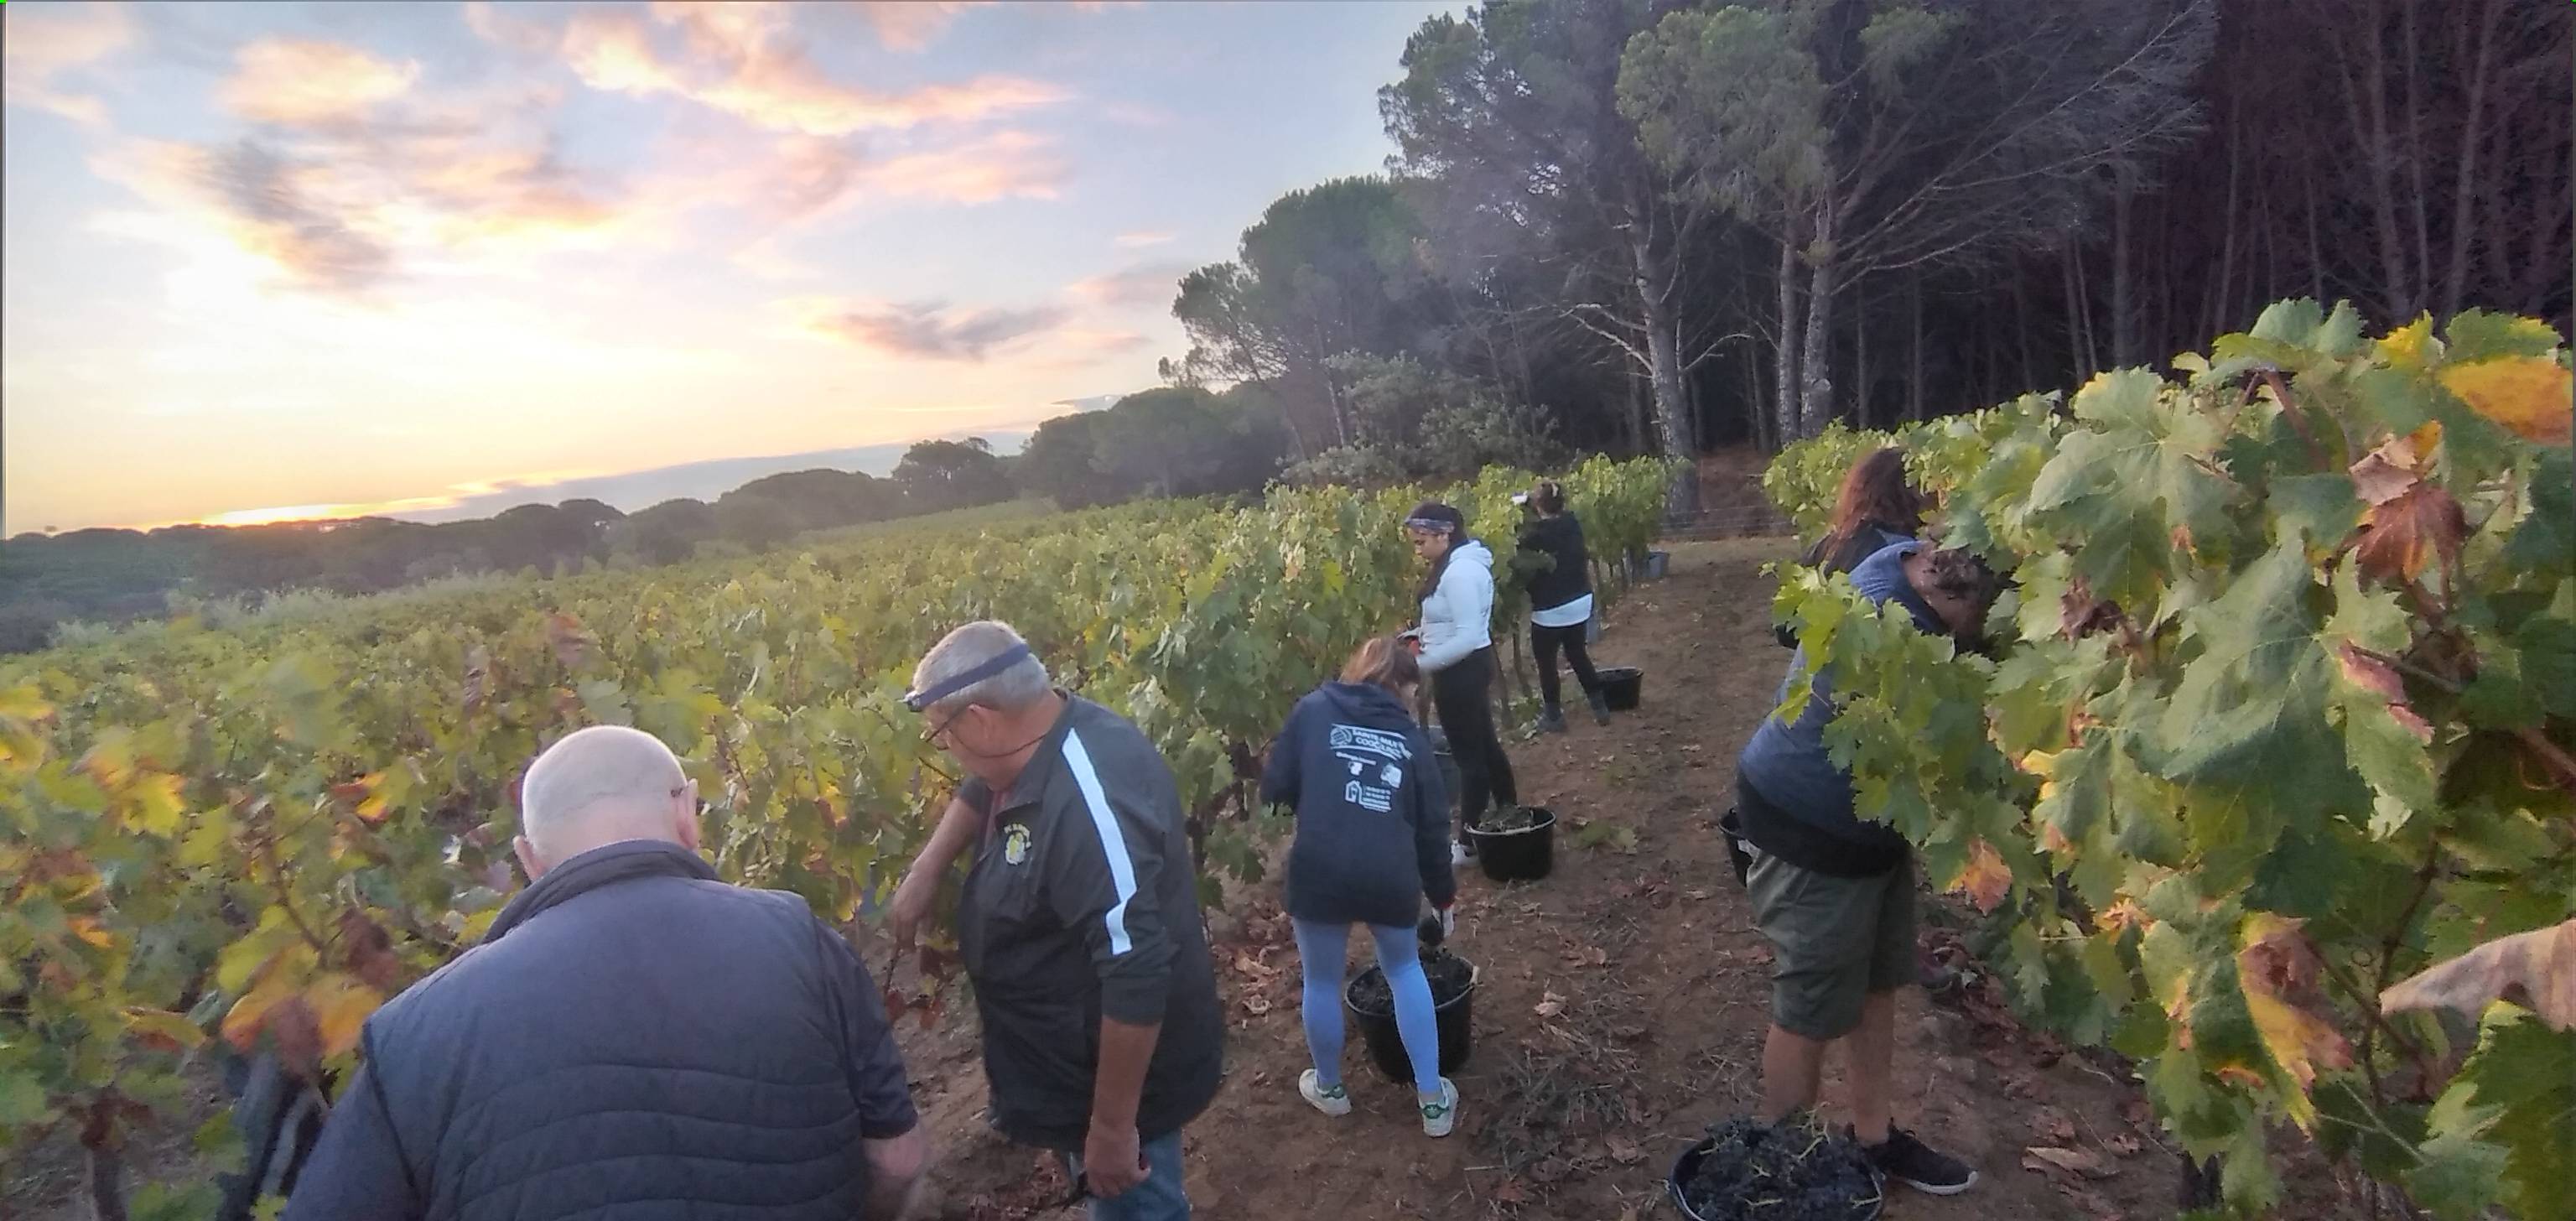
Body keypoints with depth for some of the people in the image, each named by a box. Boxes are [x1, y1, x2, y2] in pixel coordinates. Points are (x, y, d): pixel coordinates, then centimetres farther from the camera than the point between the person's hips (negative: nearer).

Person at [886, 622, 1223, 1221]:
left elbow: (1138, 976, -36)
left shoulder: (1087, 801, -36)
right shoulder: (1050, 739, -5)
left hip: (1123, 1073, -9)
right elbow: (979, 793, 19)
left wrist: (1111, 1127, -28)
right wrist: (924, 872, 7)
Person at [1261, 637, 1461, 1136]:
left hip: (1320, 871, -2)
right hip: (1392, 876, 2)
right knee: (1404, 971, 26)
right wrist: (1443, 895, 29)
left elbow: (1274, 787, 3)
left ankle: (1329, 1088, 42)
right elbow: (1433, 825, 16)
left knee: (1322, 981, 21)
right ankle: (1433, 1099, 31)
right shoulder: (1410, 736, 14)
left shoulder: (1314, 709, 8)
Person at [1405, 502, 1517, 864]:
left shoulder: (1459, 572, -24)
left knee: (1468, 754, 1)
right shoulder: (1459, 562, 8)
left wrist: (1420, 664, -24)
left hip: (1462, 671, -10)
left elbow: (1467, 637, -27)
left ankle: (1468, 842, 14)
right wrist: (1419, 634, 6)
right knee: (1484, 745, 21)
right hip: (1467, 668, 10)